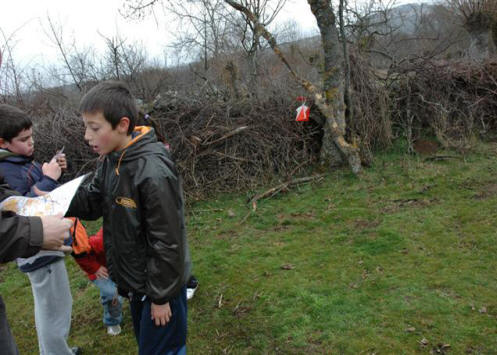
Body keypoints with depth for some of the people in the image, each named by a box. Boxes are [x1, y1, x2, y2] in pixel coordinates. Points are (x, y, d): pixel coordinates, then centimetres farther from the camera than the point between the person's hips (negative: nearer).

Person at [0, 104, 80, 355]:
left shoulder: (22, 161, 4)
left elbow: (40, 192, 14)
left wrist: (53, 172, -3)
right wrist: (49, 180, -27)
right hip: (39, 251, -10)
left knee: (48, 307, 25)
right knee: (55, 310, 4)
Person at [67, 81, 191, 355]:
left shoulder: (153, 172, -29)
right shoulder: (110, 160, -1)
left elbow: (167, 242, -25)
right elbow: (91, 201, 6)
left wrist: (161, 297, -17)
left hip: (160, 283, -8)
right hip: (134, 281, 9)